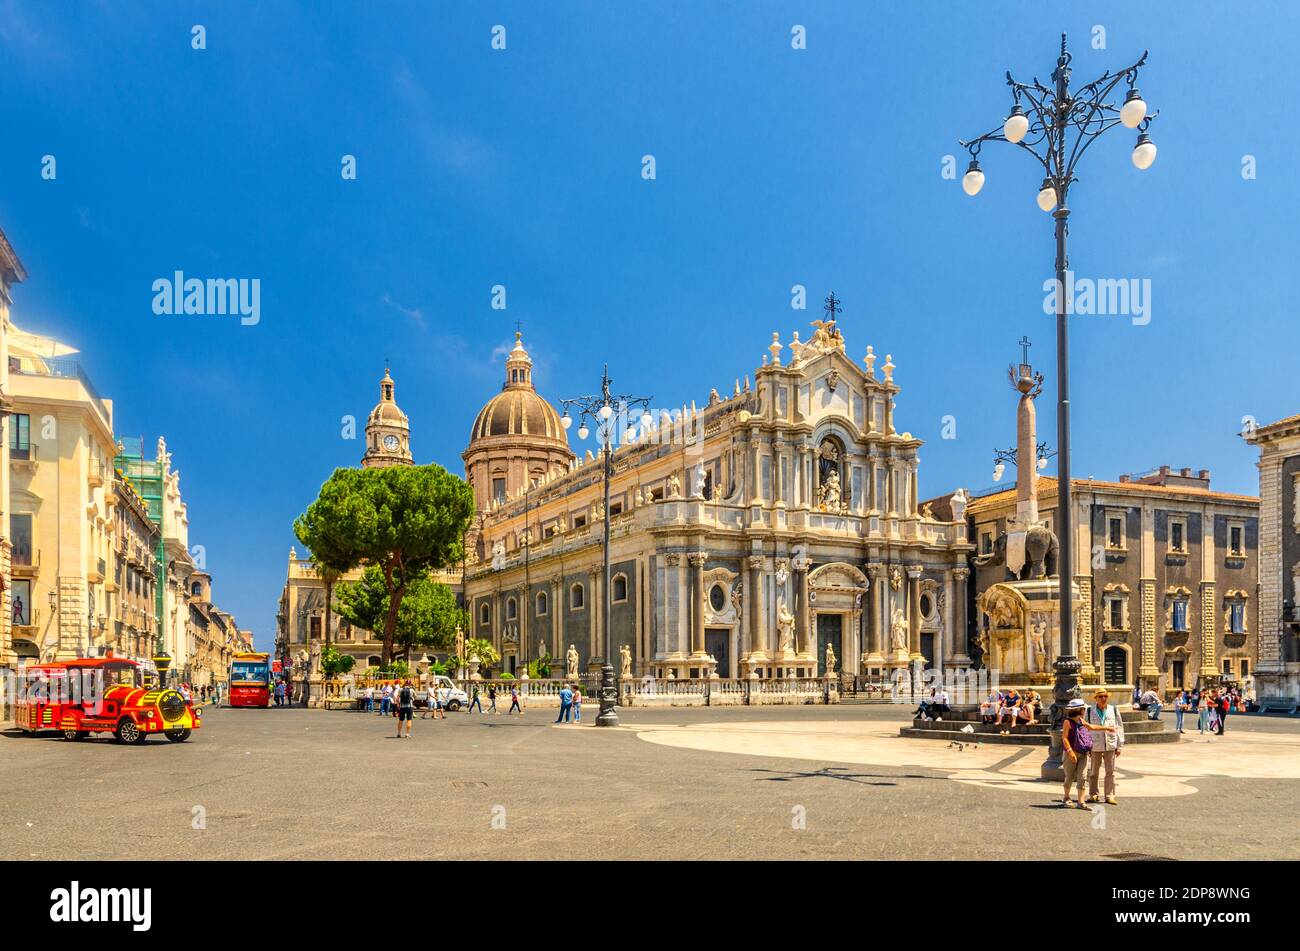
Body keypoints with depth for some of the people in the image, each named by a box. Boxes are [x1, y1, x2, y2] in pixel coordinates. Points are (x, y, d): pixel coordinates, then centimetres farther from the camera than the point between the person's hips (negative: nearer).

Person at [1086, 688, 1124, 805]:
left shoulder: (1114, 711, 7)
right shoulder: (1090, 711, 3)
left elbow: (1119, 728, 9)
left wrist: (1119, 746, 5)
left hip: (1110, 746, 1)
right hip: (1095, 746, -1)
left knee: (1110, 772, 2)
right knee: (1093, 772, 5)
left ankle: (1110, 796, 9)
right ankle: (1093, 795, 14)